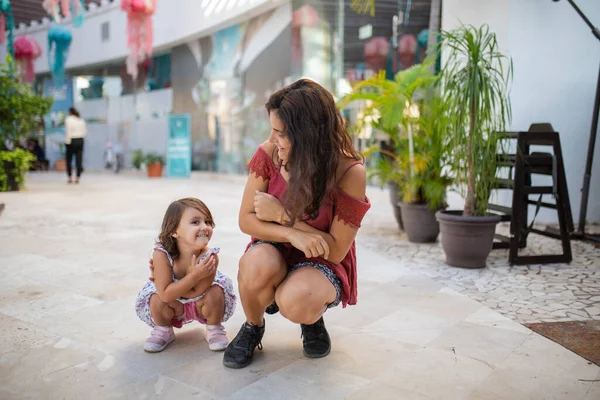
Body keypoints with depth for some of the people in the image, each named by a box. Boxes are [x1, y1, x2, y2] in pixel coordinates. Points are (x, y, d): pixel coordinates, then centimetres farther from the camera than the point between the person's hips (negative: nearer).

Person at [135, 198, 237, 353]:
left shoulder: (210, 257, -34)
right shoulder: (162, 254, -32)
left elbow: (197, 293, -31)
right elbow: (165, 294, -33)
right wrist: (195, 275, -44)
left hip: (201, 305, 0)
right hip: (173, 306, 1)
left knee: (215, 293, -28)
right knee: (157, 299, -27)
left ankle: (214, 329, 3)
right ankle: (163, 331, 7)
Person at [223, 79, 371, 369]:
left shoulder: (349, 172, -22)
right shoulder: (269, 154, -14)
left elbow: (336, 250, -17)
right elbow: (246, 220, -9)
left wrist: (282, 215, -22)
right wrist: (292, 234, -28)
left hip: (323, 264, -2)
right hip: (274, 251, 3)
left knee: (295, 302, -35)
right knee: (256, 264, -34)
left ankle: (312, 317, 6)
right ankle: (253, 327, 1)